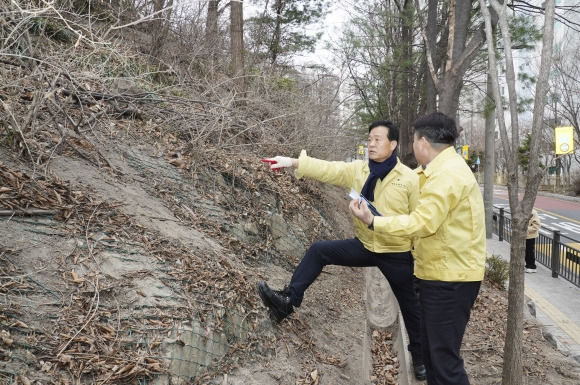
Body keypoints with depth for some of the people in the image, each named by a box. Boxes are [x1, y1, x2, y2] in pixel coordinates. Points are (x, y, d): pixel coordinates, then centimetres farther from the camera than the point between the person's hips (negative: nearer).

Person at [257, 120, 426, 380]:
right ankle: (289, 301, 6)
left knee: (410, 306, 12)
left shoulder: (409, 178, -13)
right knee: (318, 250, -4)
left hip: (396, 254, -3)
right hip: (364, 246, 4)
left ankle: (419, 357, 35)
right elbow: (327, 169, -14)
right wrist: (293, 162, -26)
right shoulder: (357, 170, -3)